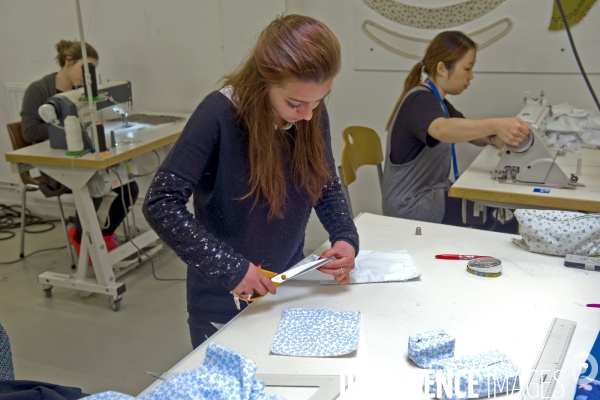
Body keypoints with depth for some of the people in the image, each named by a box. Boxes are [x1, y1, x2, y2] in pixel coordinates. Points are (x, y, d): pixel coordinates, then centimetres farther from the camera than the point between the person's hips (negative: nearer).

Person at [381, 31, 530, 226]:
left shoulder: (435, 100, 13)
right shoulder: (420, 100, -17)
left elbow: (468, 132, 15)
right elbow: (442, 130, -39)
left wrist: (494, 136, -7)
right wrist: (495, 125, -52)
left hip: (429, 194, 9)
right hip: (412, 205, -9)